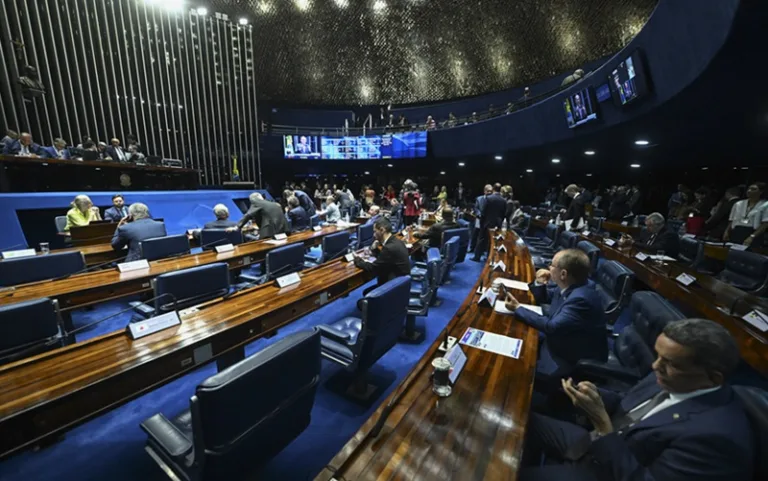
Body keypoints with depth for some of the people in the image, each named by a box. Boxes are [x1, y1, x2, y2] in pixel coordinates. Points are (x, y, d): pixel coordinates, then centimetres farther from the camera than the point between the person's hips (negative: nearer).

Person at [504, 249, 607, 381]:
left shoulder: (581, 299, -32)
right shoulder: (568, 287, -2)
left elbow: (552, 326, -30)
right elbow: (543, 298, 13)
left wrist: (518, 308, -21)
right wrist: (540, 283, -9)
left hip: (580, 362, -8)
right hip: (564, 344, 9)